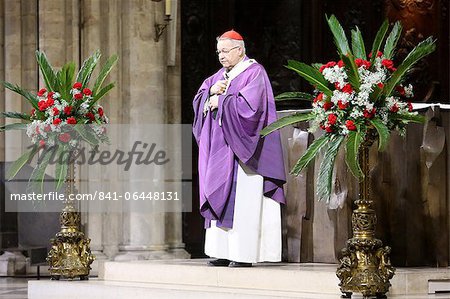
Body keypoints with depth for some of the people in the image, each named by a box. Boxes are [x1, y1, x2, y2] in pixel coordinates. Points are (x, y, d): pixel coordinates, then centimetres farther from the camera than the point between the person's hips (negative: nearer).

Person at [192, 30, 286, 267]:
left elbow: (248, 104, -19)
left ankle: (244, 254, -10)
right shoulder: (220, 75, 18)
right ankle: (222, 252, 6)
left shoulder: (254, 73, -5)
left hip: (241, 148, -8)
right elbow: (199, 101, 14)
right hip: (220, 149, 8)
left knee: (242, 200, -10)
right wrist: (211, 91, -6)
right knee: (219, 198, 4)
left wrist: (220, 101, -10)